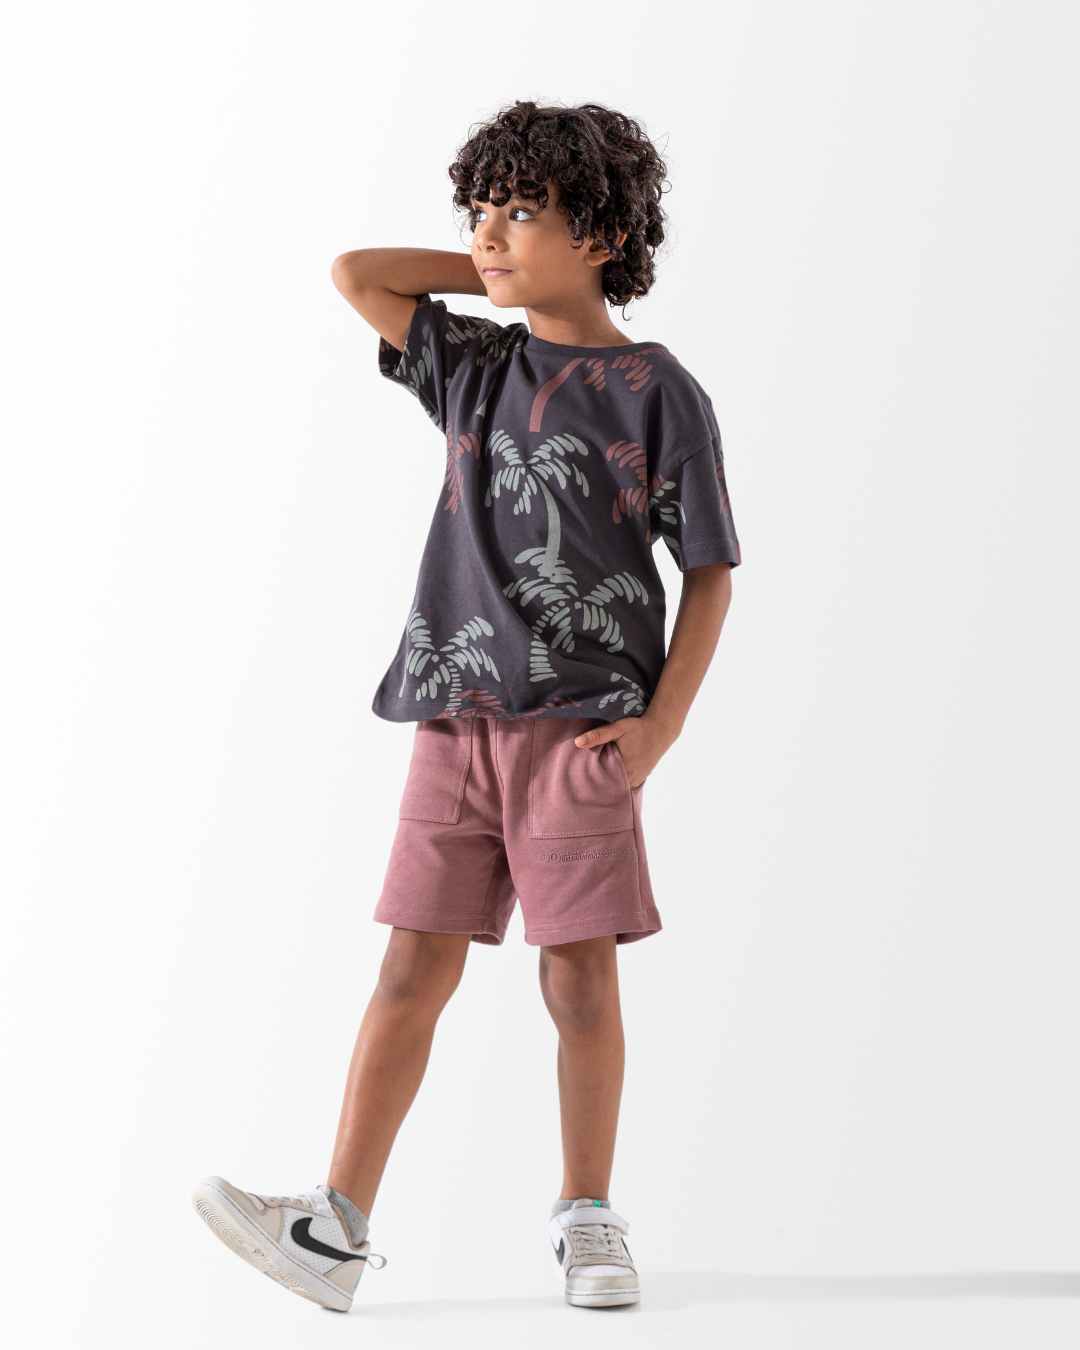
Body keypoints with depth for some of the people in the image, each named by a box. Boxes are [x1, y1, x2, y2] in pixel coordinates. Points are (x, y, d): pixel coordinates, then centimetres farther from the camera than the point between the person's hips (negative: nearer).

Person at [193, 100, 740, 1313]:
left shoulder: (657, 391, -2)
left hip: (583, 725, -3)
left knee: (580, 975, 1)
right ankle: (337, 1226, 1)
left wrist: (659, 727, -10)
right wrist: (495, 276, 10)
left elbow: (710, 575, -1)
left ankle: (586, 1217, 16)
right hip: (458, 716, 4)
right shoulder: (475, 369, 11)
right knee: (415, 964, 1)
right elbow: (355, 275, 11)